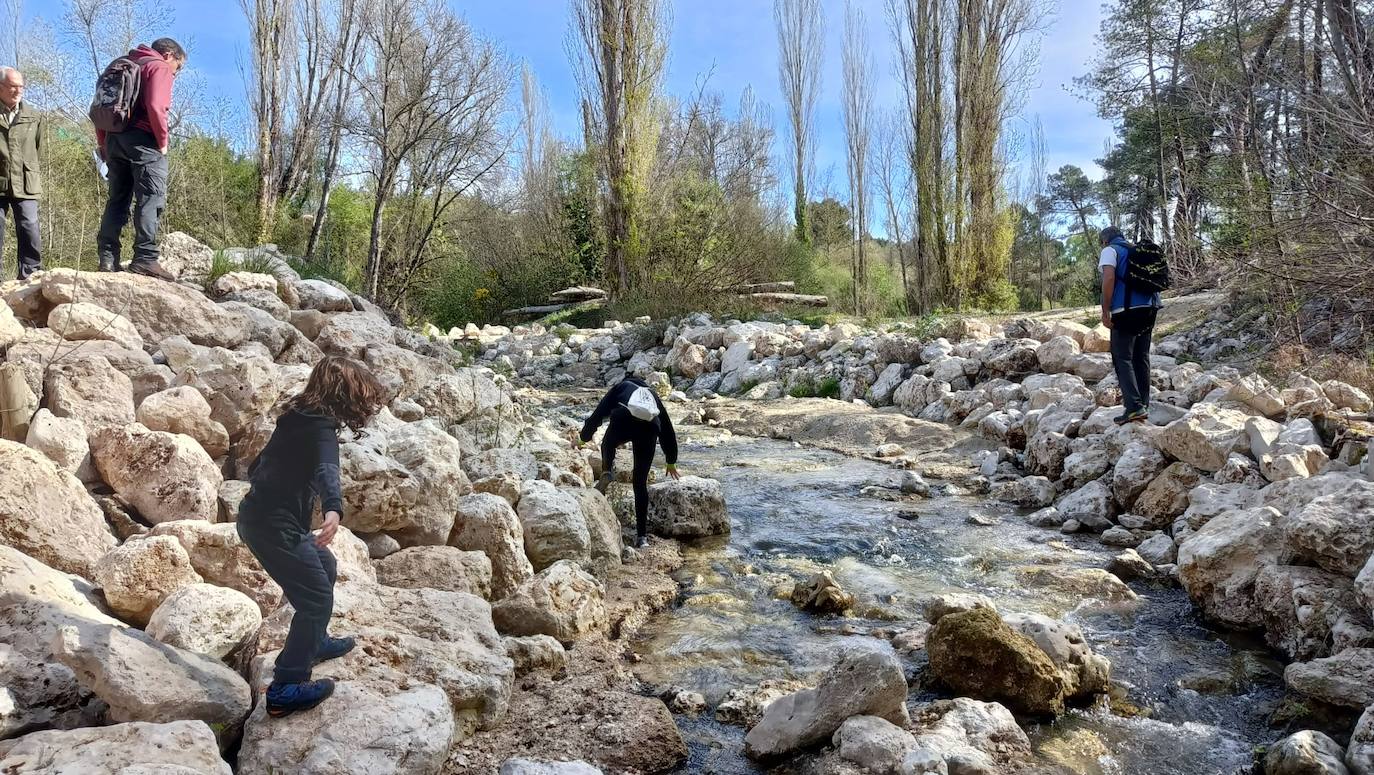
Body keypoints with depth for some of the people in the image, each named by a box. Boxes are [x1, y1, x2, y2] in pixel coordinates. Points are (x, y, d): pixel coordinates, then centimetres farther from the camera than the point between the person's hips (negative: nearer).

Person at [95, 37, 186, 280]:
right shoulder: (159, 67, 0)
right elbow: (155, 107, -18)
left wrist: (103, 143, 19)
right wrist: (163, 141, -8)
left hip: (114, 139, 8)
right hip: (142, 141, -8)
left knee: (117, 200, 8)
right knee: (151, 199, -10)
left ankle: (107, 258, 4)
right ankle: (145, 258, -18)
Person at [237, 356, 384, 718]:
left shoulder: (300, 418, 10)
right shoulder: (321, 428, -18)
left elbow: (259, 466, 25)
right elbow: (327, 470, -41)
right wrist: (334, 510, -58)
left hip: (260, 515, 10)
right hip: (274, 526, -10)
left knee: (325, 570, 24)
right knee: (316, 599, -6)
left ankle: (314, 643, 42)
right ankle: (285, 690, -1)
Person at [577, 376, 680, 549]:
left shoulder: (621, 387, 33)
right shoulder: (652, 394, 40)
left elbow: (598, 413, 29)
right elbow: (667, 428, 43)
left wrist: (584, 438, 43)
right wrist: (671, 461, 52)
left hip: (623, 421, -2)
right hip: (649, 428, 2)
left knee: (608, 445, 35)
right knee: (640, 482, 11)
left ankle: (607, 473, 7)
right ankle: (642, 536, 8)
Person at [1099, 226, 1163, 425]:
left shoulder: (1110, 250, 0)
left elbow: (1109, 277, -15)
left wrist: (1105, 310, -14)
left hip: (1127, 310, -7)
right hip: (1149, 308, 7)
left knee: (1122, 358, -6)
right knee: (1141, 357, 12)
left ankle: (1134, 407, -16)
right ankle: (1143, 404, 15)